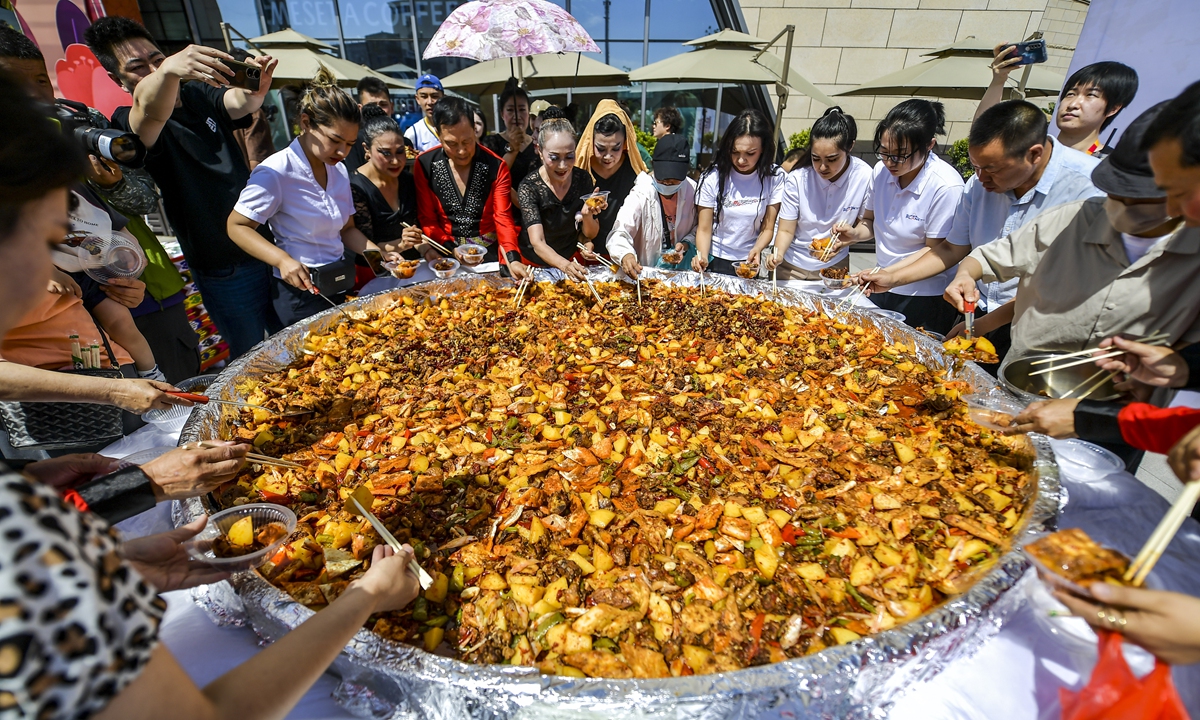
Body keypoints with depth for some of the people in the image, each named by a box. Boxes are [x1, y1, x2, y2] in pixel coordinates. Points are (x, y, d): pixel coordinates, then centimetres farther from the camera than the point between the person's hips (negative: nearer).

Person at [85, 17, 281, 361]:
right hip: (224, 271, -5)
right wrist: (168, 72, -49)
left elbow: (239, 102, -12)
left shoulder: (200, 94, 9)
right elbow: (149, 110, -30)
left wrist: (257, 87, -34)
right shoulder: (130, 125, -6)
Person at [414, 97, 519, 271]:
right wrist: (451, 250, -16)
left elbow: (503, 218, -11)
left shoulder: (496, 166, -6)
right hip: (446, 252, 0)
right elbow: (427, 219, 1)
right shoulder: (424, 164, -4)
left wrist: (513, 259, -28)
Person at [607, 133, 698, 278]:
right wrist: (625, 255, -47)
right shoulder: (641, 194, -15)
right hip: (643, 271, 2)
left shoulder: (692, 190, -3)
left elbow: (699, 227, 11)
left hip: (679, 270, -1)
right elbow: (619, 234, -26)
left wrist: (686, 243, -10)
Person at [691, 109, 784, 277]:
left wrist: (756, 250, -25)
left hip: (750, 262, 1)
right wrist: (702, 256, -28)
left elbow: (767, 228, -5)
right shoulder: (713, 177, -11)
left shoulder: (774, 177, -8)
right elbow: (704, 229, -9)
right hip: (714, 260, 0)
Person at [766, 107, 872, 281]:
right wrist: (778, 254, -33)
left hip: (834, 267, 1)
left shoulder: (865, 177, -17)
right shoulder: (797, 179, -19)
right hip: (792, 266, -1)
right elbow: (786, 230, -14)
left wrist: (844, 240, -26)